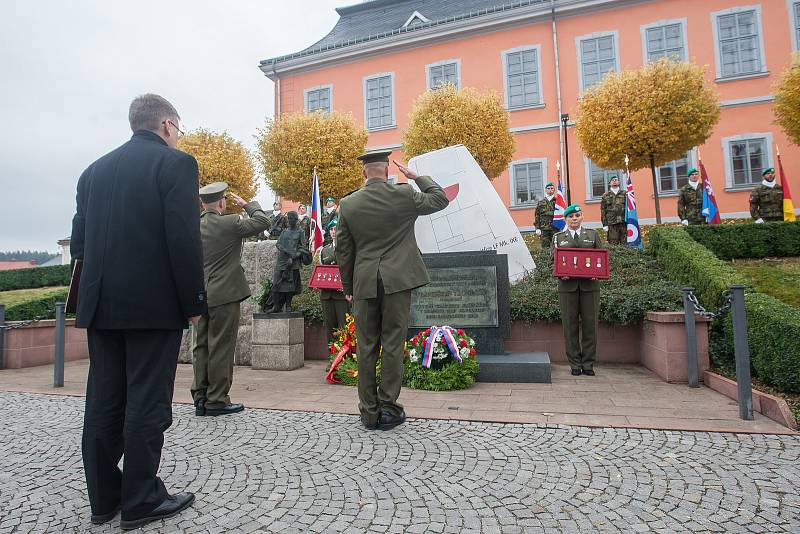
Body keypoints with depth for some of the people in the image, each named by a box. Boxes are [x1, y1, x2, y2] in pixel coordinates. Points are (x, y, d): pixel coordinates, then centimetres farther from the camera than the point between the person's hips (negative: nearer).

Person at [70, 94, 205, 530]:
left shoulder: (95, 170, 15)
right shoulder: (176, 163, -6)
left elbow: (79, 240, 13)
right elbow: (184, 240, -15)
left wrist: (92, 295, 18)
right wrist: (193, 302, -9)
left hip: (101, 304, 7)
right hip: (154, 304, -6)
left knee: (103, 402, 13)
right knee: (147, 403, 2)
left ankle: (103, 498, 26)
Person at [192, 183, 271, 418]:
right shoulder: (229, 223, -12)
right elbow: (263, 222, -4)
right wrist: (247, 204, 7)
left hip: (201, 296, 7)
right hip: (225, 295, -6)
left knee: (202, 347, 12)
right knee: (221, 348, 0)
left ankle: (200, 398, 19)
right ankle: (217, 401, 6)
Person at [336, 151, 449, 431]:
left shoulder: (348, 204, 2)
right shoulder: (404, 195, -4)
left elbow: (343, 250, 6)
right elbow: (440, 199, 13)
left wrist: (347, 286, 16)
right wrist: (416, 177, 20)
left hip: (364, 284, 2)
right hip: (397, 281, -2)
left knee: (366, 347, 9)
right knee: (393, 344, 5)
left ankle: (369, 411, 17)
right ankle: (388, 409, 11)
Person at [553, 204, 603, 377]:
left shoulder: (593, 234, 15)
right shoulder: (558, 237, 13)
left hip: (589, 285, 1)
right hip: (568, 285, -1)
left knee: (590, 324, 1)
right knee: (570, 325, 0)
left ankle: (588, 364, 12)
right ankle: (575, 365, 10)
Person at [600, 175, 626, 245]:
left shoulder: (624, 194, 11)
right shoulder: (605, 195, 8)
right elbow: (603, 211, 5)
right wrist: (605, 224, -2)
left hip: (624, 223, 1)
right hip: (611, 224, -1)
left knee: (625, 244, 3)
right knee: (613, 245, -1)